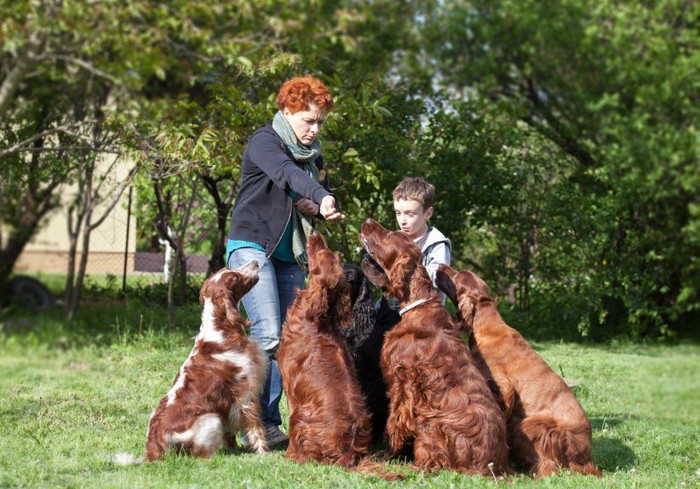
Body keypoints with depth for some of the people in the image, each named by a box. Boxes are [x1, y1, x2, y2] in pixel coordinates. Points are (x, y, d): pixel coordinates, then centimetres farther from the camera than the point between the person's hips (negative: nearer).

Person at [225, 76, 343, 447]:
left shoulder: (313, 155, 15)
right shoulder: (265, 142, -8)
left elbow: (322, 193, 20)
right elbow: (286, 173, -28)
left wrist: (315, 207, -5)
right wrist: (321, 197, -46)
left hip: (290, 255, 7)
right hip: (252, 246, -7)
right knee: (268, 335, -19)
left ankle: (269, 420, 4)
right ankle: (257, 421, -17)